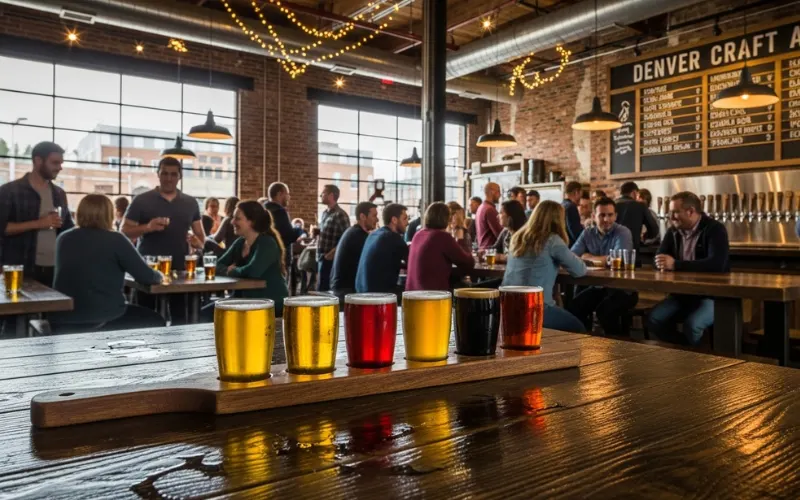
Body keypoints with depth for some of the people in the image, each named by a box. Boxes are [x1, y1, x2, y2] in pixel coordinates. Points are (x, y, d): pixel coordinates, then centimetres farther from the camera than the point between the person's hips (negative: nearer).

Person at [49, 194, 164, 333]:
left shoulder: (63, 238, 8)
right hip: (102, 319, -6)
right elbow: (147, 277, -7)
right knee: (156, 321, 16)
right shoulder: (115, 240, -8)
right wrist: (159, 275, 16)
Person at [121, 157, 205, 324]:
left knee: (180, 318, 6)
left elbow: (200, 234, 14)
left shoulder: (190, 203, 10)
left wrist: (198, 243, -10)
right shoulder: (142, 201, 0)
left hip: (180, 269, 3)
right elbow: (124, 232, -1)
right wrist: (148, 227, -19)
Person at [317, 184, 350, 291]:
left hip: (330, 258, -8)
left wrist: (332, 253, -18)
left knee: (323, 290, -5)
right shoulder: (325, 213, 12)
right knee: (324, 288, 14)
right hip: (321, 257, 8)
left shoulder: (340, 214, -15)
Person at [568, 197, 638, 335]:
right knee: (574, 306, -16)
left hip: (622, 288, -5)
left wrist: (588, 257, -8)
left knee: (604, 310, -29)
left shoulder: (623, 232, -9)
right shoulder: (587, 233, 5)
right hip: (598, 286, 5)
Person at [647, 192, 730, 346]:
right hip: (682, 293, 6)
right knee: (654, 319, -15)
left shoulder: (715, 229, -13)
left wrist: (675, 265, -31)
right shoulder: (673, 231, 8)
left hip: (712, 294, -6)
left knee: (692, 325, -31)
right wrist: (663, 264, -19)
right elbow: (658, 260, 7)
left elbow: (717, 264, -28)